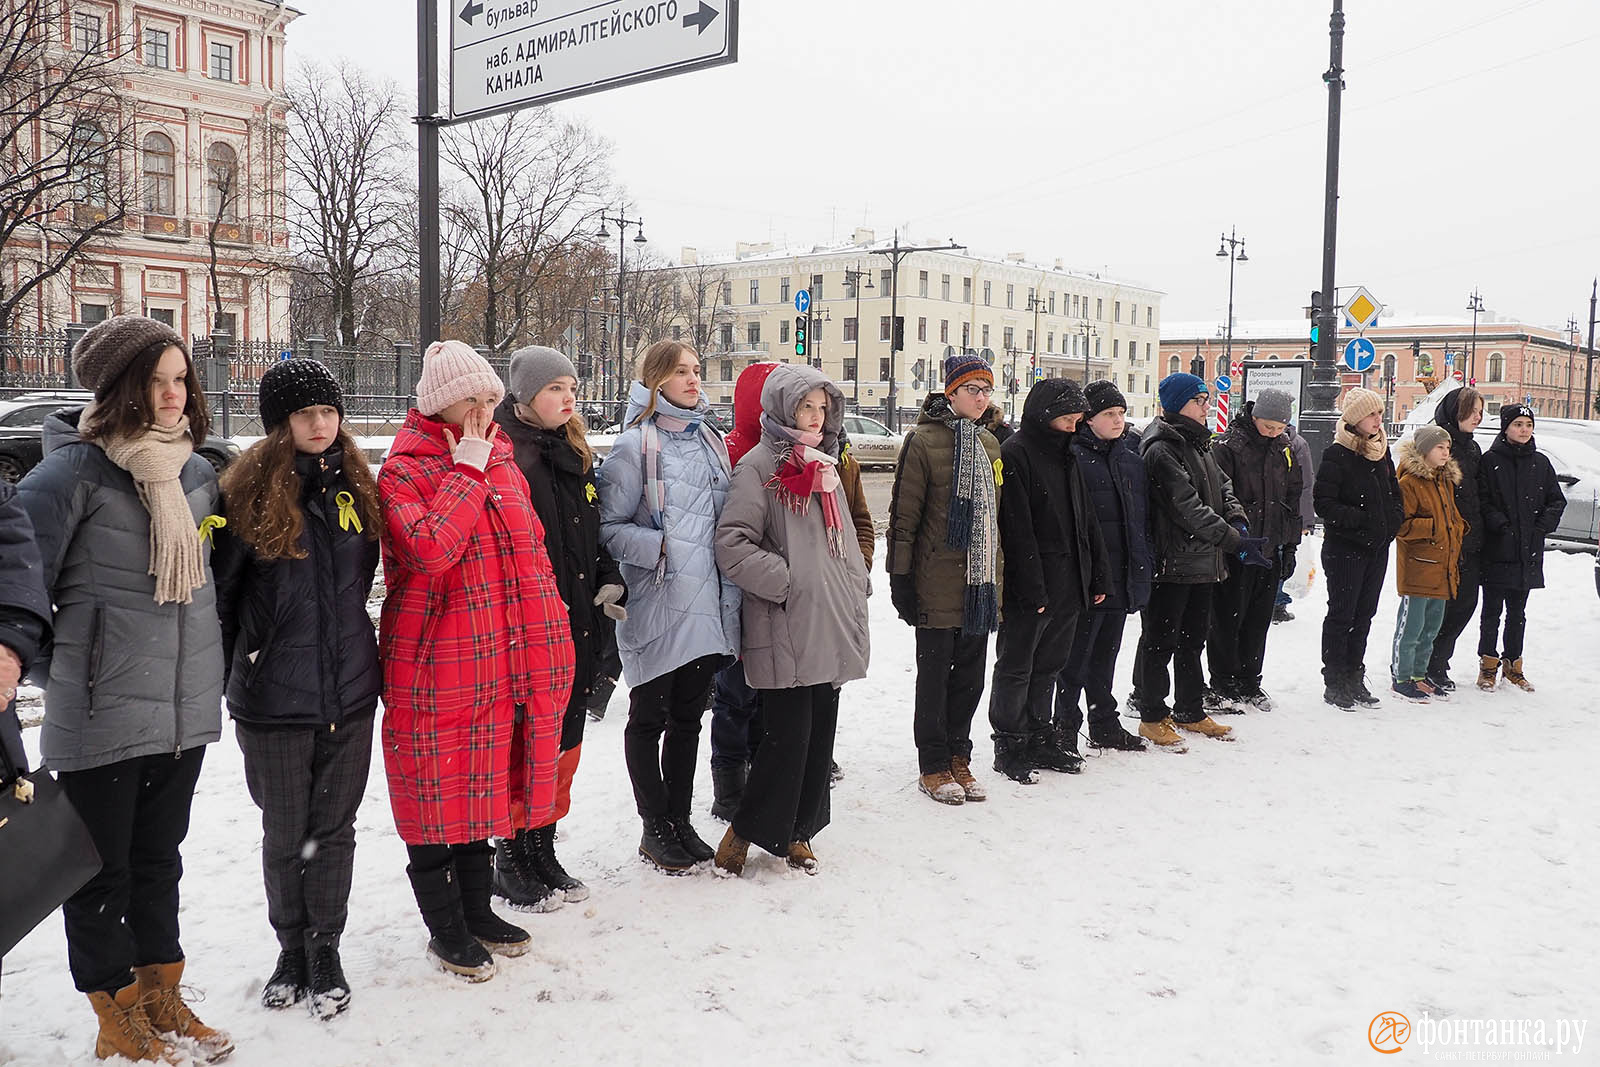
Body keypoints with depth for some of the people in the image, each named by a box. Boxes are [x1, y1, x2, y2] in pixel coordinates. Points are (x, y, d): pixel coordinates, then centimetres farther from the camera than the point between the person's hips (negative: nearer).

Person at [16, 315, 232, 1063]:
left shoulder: (196, 472, 8)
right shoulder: (76, 469, -12)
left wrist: (207, 660, 22)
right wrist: (58, 667, -11)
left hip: (186, 705, 6)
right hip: (102, 712, -6)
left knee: (159, 856, 18)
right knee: (103, 867, 7)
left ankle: (163, 998, 31)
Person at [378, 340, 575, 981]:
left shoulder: (501, 460, 13)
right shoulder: (404, 470, -10)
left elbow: (530, 549, 18)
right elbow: (432, 548, -28)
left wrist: (545, 636, 14)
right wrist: (467, 470, -19)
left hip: (499, 659, 7)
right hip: (434, 666, -7)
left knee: (484, 783, 17)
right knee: (438, 791, 4)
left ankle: (477, 909, 33)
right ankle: (444, 928, 20)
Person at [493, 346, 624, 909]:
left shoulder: (576, 456, 14)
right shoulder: (504, 455, -12)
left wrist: (610, 583, 7)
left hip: (579, 627, 8)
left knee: (564, 744, 14)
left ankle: (543, 856, 28)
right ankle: (512, 866, 16)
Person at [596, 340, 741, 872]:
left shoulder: (712, 442, 12)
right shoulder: (636, 444, -7)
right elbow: (609, 527, -10)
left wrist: (730, 602, 14)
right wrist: (659, 547, -21)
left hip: (706, 607, 6)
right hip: (655, 608, -6)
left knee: (688, 717, 14)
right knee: (649, 718, 7)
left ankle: (680, 820, 25)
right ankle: (655, 828, 18)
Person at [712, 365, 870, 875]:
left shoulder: (826, 466, 19)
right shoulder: (759, 465, -5)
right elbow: (731, 545, -13)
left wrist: (855, 597, 15)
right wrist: (785, 580, -15)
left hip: (832, 630, 7)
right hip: (785, 631, -7)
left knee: (819, 734, 10)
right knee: (787, 735, -8)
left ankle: (797, 832, 23)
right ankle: (746, 830, 8)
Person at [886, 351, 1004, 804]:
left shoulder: (990, 444, 14)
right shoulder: (924, 441, -7)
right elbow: (904, 514, -9)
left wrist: (999, 573, 18)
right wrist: (900, 576, -12)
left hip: (980, 581, 6)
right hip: (938, 582, -6)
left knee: (970, 673, 11)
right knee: (935, 673, 3)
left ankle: (958, 758, 24)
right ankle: (933, 767, 14)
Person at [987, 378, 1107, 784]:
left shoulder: (1065, 456, 15)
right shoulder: (1014, 454, -12)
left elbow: (1086, 520, 19)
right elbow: (1017, 529, -18)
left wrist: (1097, 577, 15)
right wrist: (1032, 589, -21)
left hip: (1068, 587, 8)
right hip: (1029, 588, -8)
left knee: (1047, 666, 16)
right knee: (1016, 667, 2)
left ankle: (1039, 739, 26)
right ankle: (1009, 746, 11)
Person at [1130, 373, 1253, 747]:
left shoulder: (1199, 444, 15)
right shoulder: (1162, 450, -17)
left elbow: (1222, 484, 15)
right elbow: (1188, 508, -22)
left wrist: (1236, 519, -6)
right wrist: (1235, 541, -23)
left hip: (1203, 562, 9)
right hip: (1172, 564, -9)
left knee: (1193, 639, 17)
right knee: (1160, 641, 2)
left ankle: (1190, 712, 29)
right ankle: (1152, 716, 12)